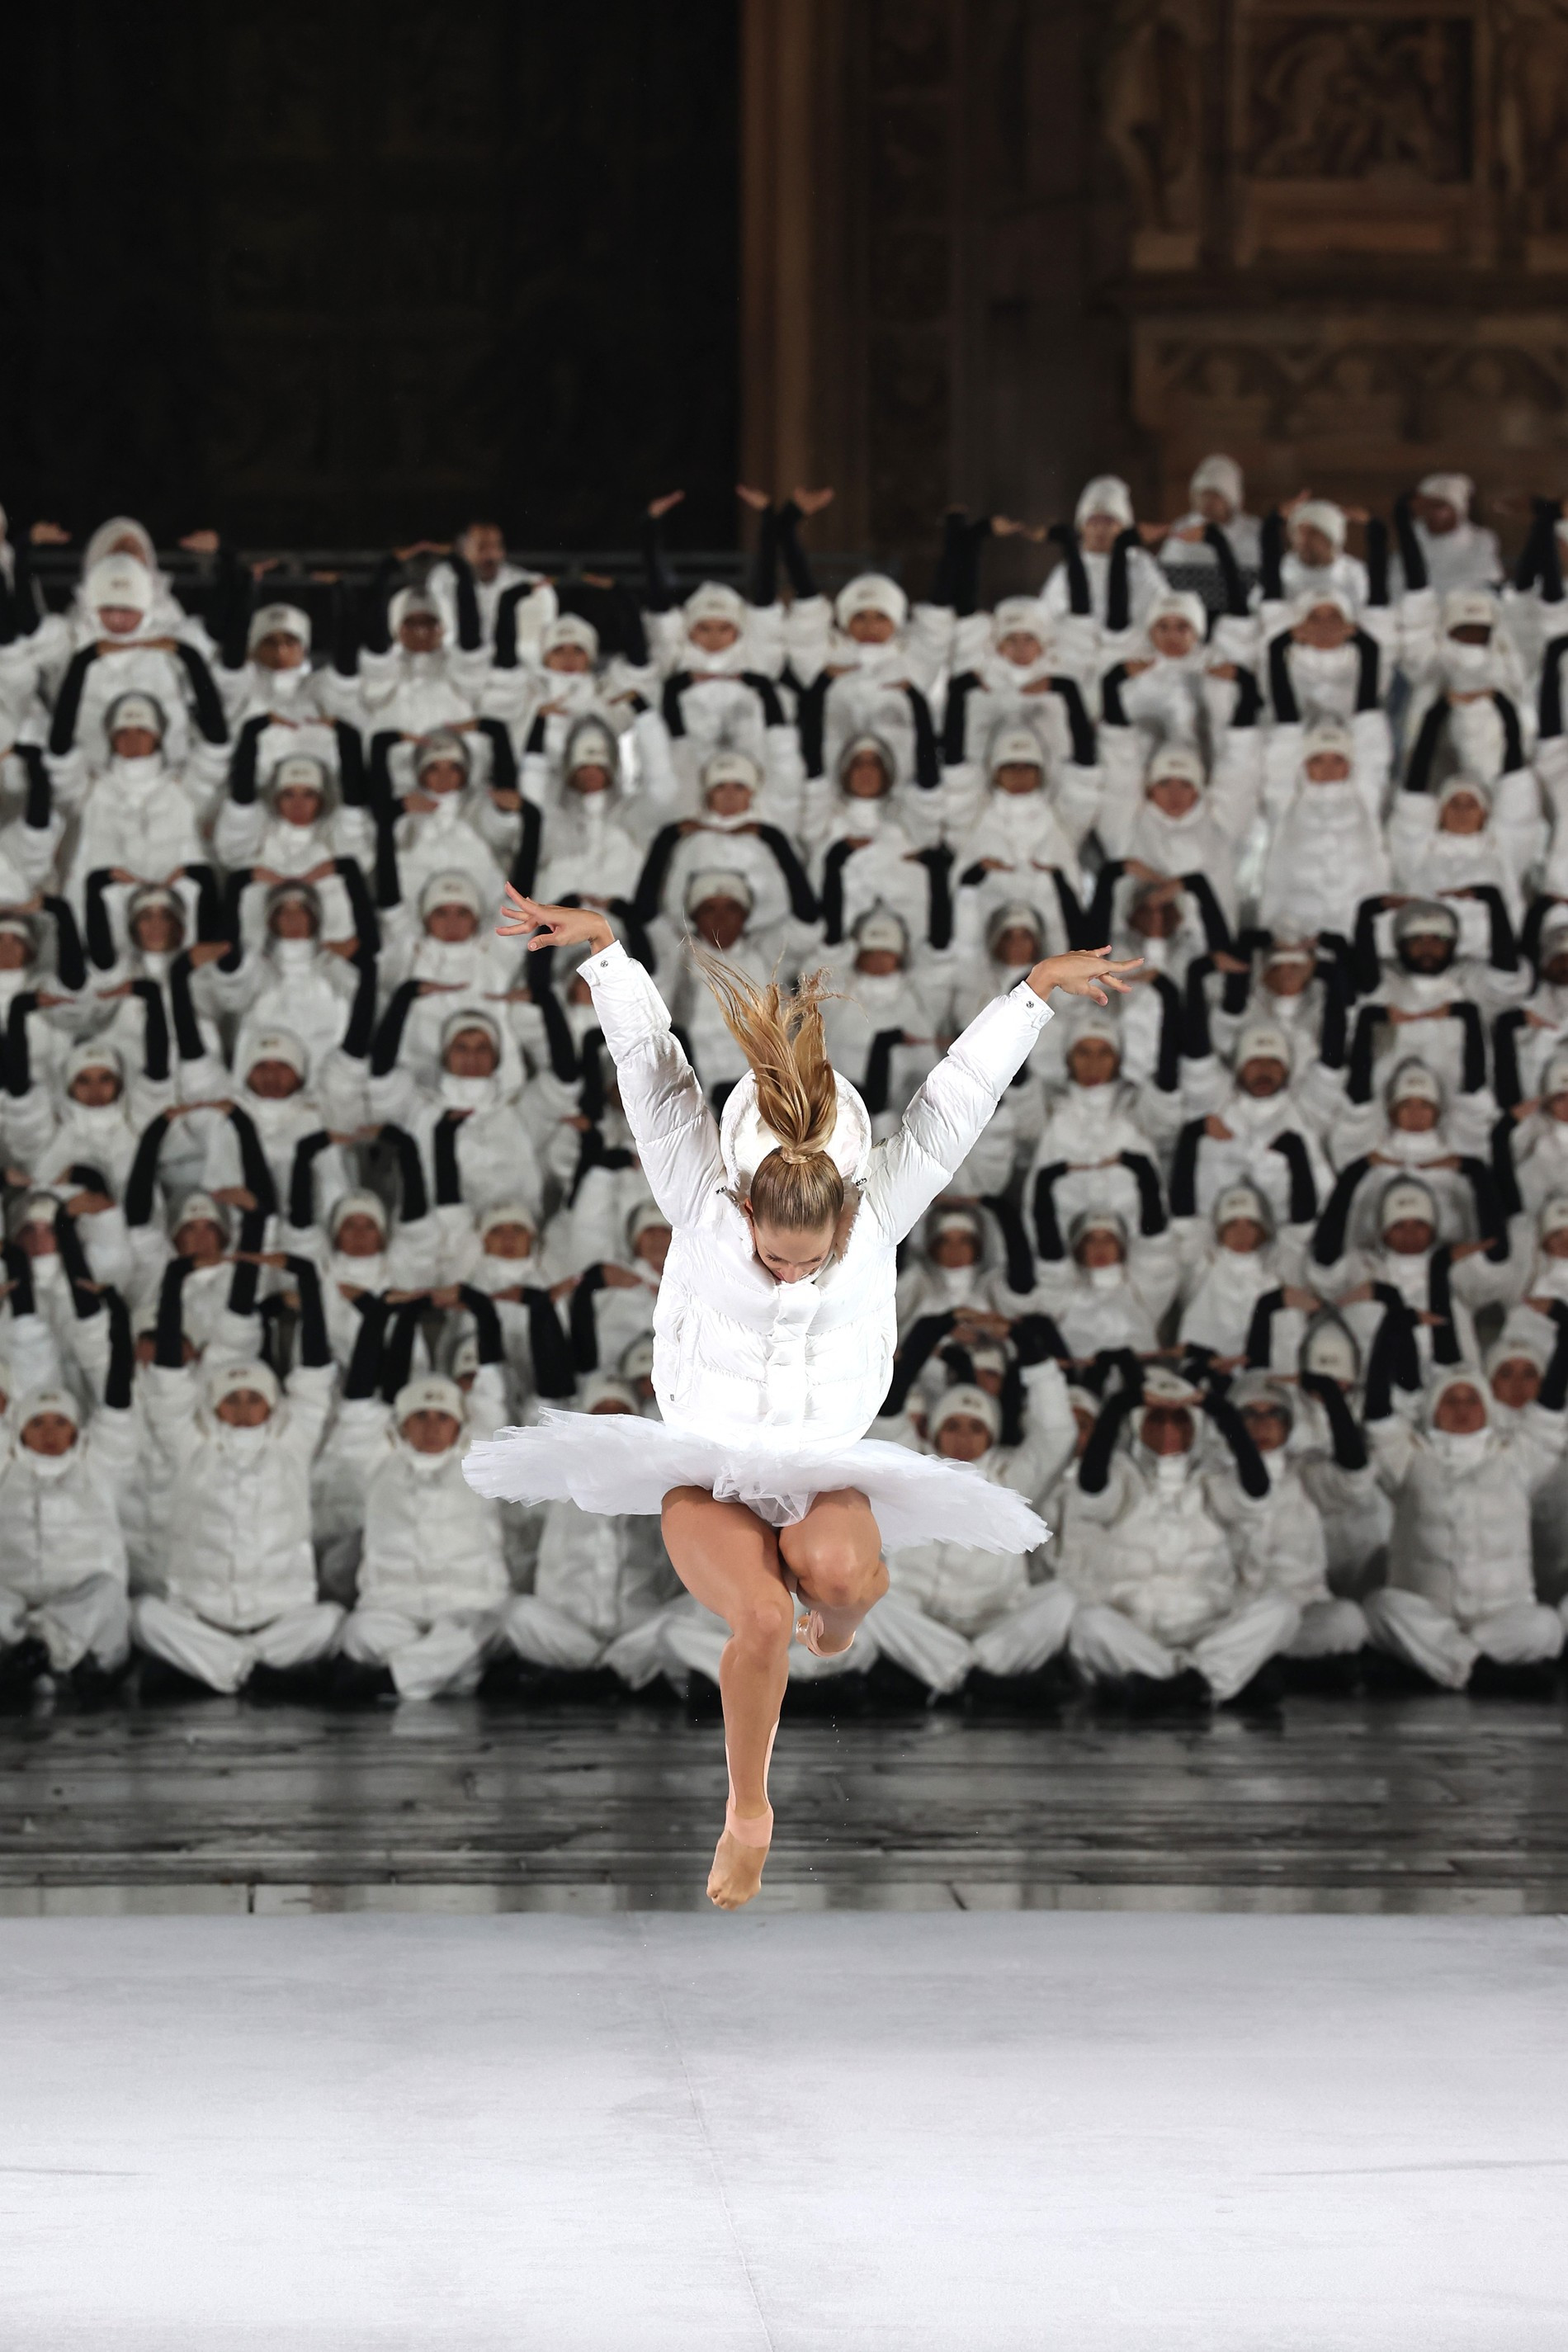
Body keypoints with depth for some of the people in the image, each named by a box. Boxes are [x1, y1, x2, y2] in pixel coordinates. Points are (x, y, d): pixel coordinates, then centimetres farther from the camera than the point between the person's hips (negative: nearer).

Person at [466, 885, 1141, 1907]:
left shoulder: (880, 1212, -7)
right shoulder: (703, 1203, -10)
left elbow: (952, 1106, 0)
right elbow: (650, 1068, -8)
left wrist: (1037, 989, 6)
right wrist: (601, 942, -7)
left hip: (828, 1471, 1)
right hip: (706, 1474, -1)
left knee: (839, 1572, -35)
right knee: (762, 1620, -31)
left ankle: (834, 1610, 5)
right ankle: (747, 1815, -8)